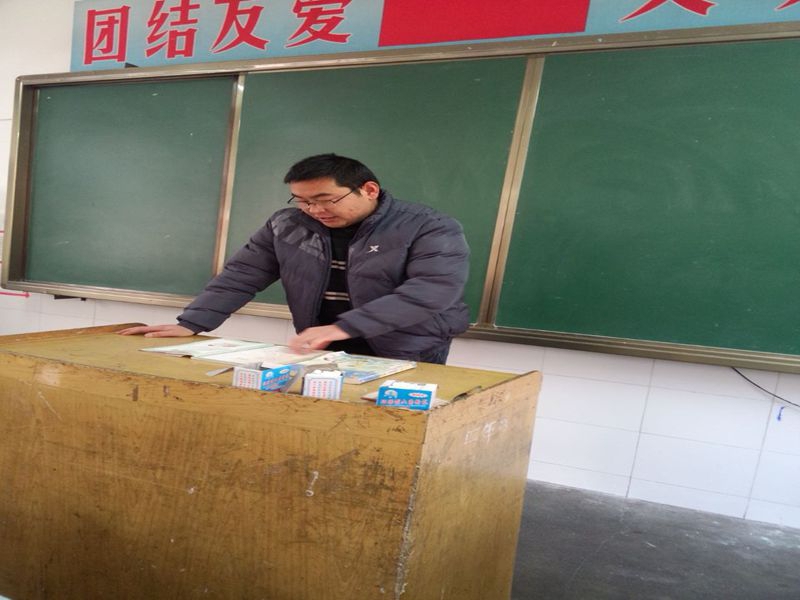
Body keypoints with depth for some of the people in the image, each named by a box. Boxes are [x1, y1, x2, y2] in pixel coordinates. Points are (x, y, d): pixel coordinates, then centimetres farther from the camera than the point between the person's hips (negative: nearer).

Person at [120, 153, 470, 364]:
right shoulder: (286, 226, 3)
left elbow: (436, 290, -25)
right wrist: (191, 324, -7)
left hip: (409, 356, -3)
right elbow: (242, 275, 6)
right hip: (322, 351, 4)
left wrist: (343, 327, -32)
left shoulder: (432, 230, -13)